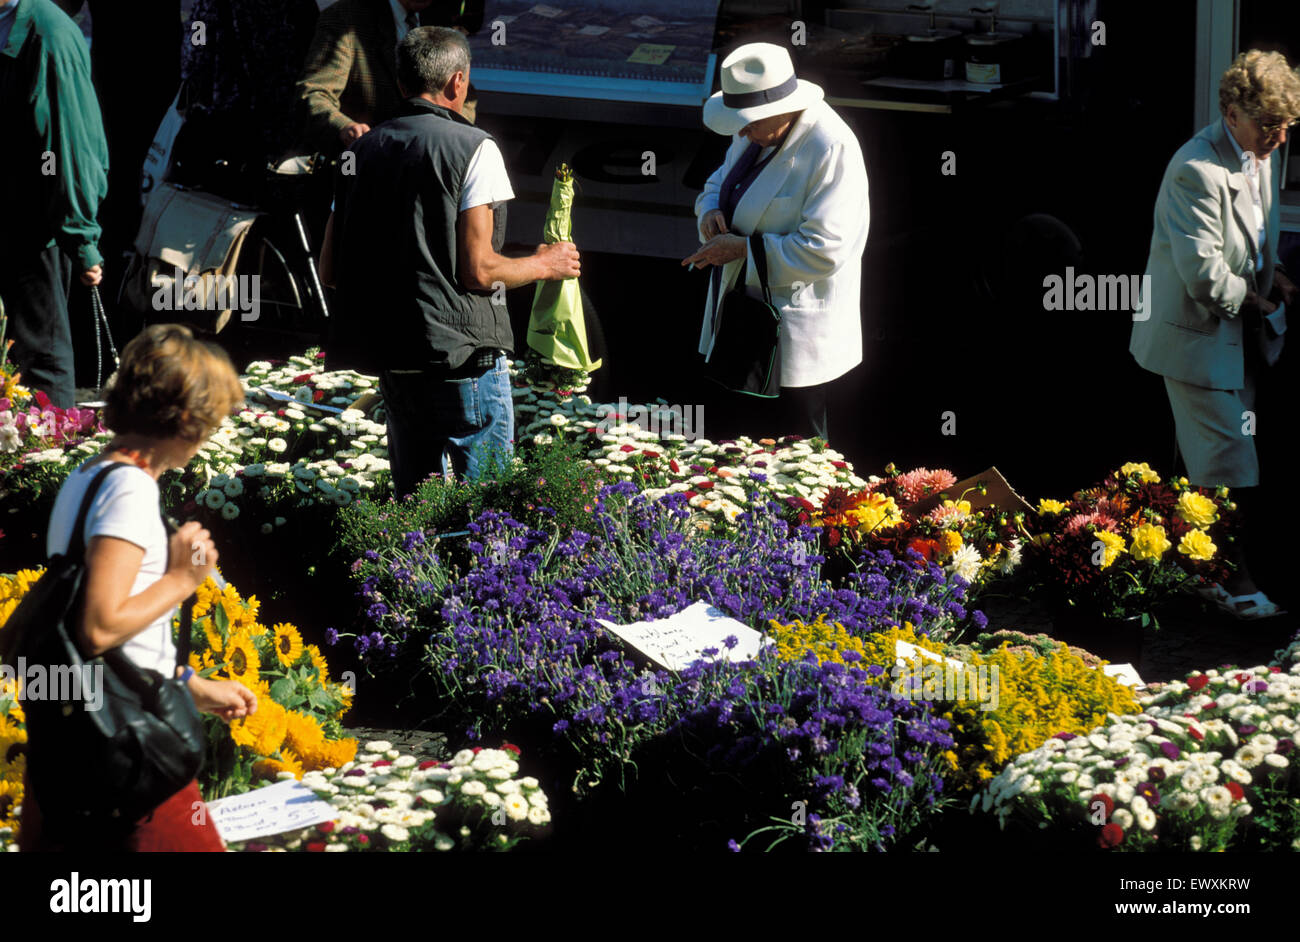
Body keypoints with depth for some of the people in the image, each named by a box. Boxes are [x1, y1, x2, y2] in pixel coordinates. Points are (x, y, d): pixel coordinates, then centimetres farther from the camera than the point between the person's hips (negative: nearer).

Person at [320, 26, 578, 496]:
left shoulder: (364, 149, 10)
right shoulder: (473, 148, -8)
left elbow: (330, 269, 10)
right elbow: (478, 269, -12)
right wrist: (544, 264, 5)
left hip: (391, 356, 6)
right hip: (461, 353, -6)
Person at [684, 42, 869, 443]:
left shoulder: (831, 150, -23)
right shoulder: (758, 132, 5)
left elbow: (823, 251, -27)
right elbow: (721, 181, 22)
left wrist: (743, 249, -23)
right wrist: (711, 211, -2)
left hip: (797, 341, -9)